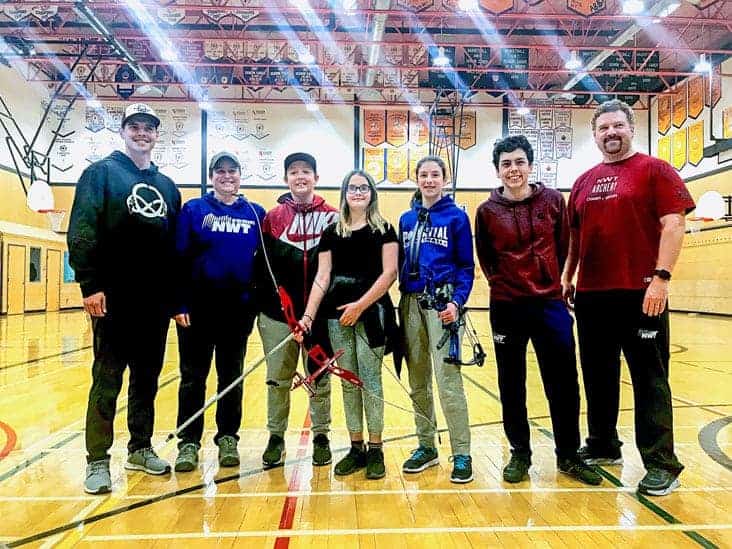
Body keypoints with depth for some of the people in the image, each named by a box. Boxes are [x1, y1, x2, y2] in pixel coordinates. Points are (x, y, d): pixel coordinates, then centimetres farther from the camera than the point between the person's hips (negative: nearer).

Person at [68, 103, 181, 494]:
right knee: (107, 379, 0)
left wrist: (178, 296, 13)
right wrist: (89, 284, -16)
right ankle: (98, 461, 11)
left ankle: (140, 449, 26)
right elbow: (80, 231, -8)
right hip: (114, 298, -5)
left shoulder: (167, 186, 16)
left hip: (156, 301, 5)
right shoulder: (101, 173, 2)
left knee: (147, 377, 12)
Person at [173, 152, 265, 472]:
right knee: (193, 377, 7)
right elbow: (179, 259, -3)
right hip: (198, 307, -1)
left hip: (239, 308, 2)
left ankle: (228, 439, 24)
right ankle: (189, 442, 19)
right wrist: (179, 304, -9)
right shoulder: (193, 210, 1)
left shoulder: (256, 214, 7)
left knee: (231, 376, 11)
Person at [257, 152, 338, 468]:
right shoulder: (273, 217, 6)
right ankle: (276, 437, 24)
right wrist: (261, 303, 1)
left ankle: (321, 436, 25)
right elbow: (262, 263, 5)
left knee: (320, 377, 10)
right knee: (278, 378, 9)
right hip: (279, 312, 1)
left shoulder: (332, 217, 3)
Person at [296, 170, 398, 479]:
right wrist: (308, 315, -4)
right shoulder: (331, 233, 12)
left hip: (371, 312, -3)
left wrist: (360, 305, -14)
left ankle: (375, 449, 13)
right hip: (337, 315, 4)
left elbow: (390, 273, -6)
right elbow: (322, 277, 7)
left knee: (370, 380, -2)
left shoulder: (383, 230, 3)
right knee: (348, 382, 8)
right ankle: (356, 448, 20)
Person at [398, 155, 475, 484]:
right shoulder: (406, 219, 13)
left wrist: (457, 301, -15)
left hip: (441, 304, -5)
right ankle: (426, 446, 23)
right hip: (410, 304, 5)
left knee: (448, 379, -8)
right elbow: (400, 265, 13)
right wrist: (402, 299, 3)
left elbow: (466, 266, -1)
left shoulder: (456, 217, 1)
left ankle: (462, 454, 4)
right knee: (418, 381, 10)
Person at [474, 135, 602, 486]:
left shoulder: (553, 200, 1)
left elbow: (564, 247, 9)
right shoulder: (487, 211, -1)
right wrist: (503, 283, 3)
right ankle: (520, 454, 25)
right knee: (511, 386, 9)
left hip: (550, 303, 1)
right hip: (507, 308, 0)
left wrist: (552, 282, 9)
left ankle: (568, 455, 24)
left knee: (563, 384, 5)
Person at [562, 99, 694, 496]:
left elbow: (673, 226, -8)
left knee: (649, 379, 1)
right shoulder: (583, 182, 16)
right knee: (597, 375, 13)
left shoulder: (654, 170, 0)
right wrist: (566, 277, 12)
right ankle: (602, 446, 29)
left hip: (641, 293, -5)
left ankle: (661, 465, 12)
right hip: (591, 295, 6)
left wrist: (660, 277, -17)